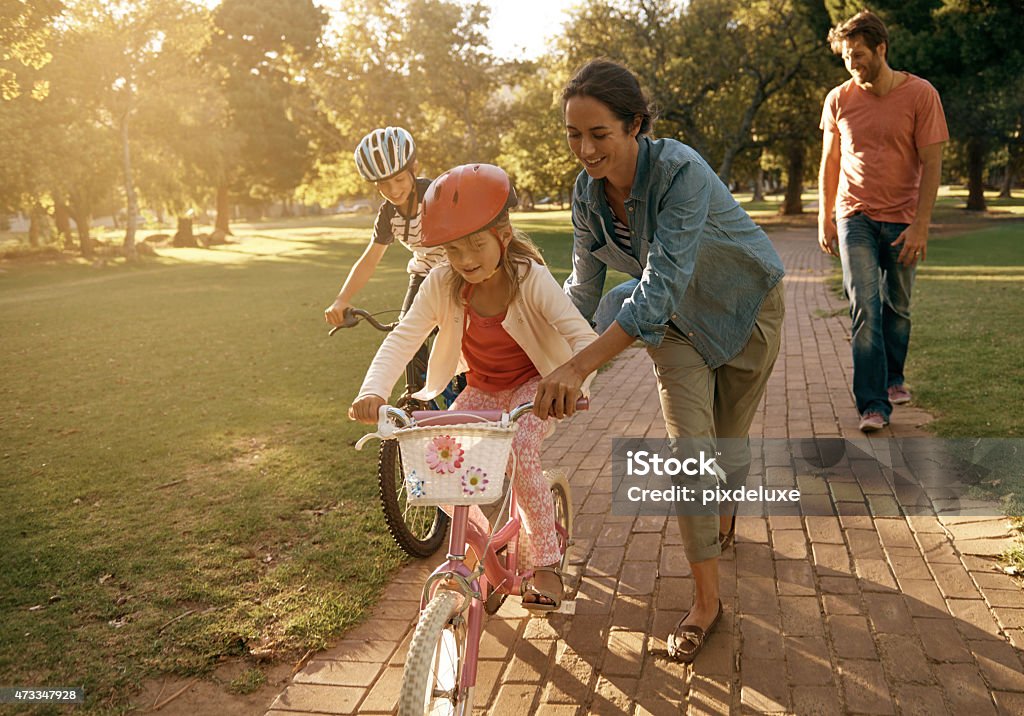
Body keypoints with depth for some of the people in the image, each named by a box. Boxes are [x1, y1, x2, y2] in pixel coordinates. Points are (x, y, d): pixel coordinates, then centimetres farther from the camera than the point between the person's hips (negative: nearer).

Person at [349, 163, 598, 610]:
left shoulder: (530, 278, -24)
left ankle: (546, 563, -11)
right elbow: (401, 339, -19)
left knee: (522, 450, -32)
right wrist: (372, 393, -36)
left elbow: (581, 336, -31)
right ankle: (483, 540, 9)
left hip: (533, 383, -4)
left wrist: (573, 383, -51)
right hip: (481, 389, 4)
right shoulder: (442, 285, -15)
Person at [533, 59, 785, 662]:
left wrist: (579, 366, -49)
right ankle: (707, 600, 6)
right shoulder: (588, 193, -15)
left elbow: (661, 287, -43)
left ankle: (724, 513, 48)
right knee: (689, 448, -8)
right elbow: (584, 288, -3)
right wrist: (549, 363, -6)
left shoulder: (680, 171, -35)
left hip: (744, 308, -3)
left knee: (729, 439, 10)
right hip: (676, 322, 4)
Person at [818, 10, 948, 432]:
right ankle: (873, 404, -8)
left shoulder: (920, 94, -5)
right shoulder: (839, 99, 2)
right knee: (865, 307, -9)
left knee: (897, 307, 9)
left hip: (902, 219, 0)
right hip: (855, 216, 0)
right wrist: (824, 218, 8)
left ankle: (893, 378, 33)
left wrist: (920, 226, -12)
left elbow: (931, 164, -6)